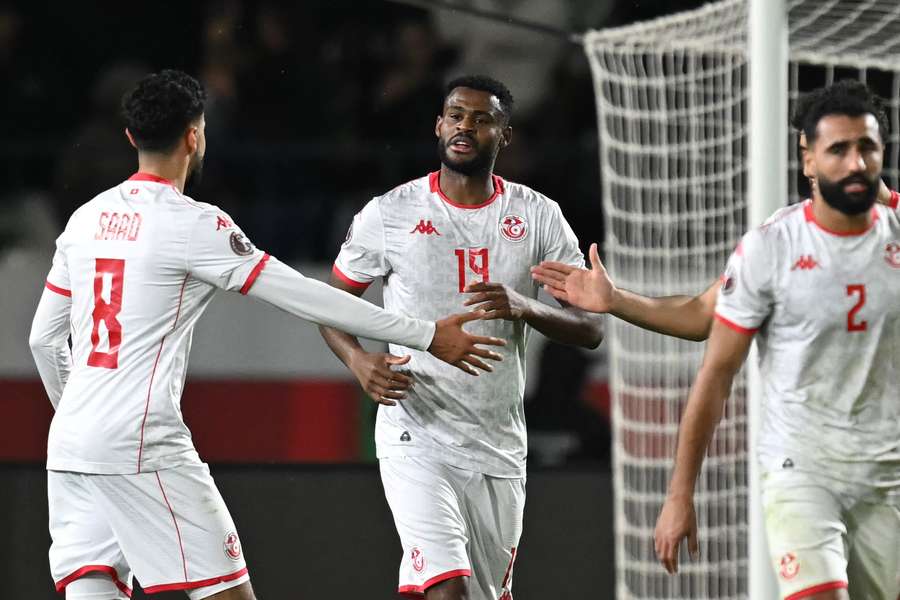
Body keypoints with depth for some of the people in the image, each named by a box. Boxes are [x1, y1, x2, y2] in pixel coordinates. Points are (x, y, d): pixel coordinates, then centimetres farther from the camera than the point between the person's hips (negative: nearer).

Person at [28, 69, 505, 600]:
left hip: (69, 444, 7)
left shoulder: (86, 219, 13)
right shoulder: (193, 224, -8)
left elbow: (44, 338, 19)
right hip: (142, 446, -7)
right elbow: (305, 297, -9)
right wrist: (426, 335, -4)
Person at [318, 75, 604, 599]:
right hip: (417, 437, -4)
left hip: (499, 446, 4)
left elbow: (591, 329, 0)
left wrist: (525, 308, -21)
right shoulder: (390, 213, -3)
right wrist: (358, 360, -13)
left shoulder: (538, 217, 2)